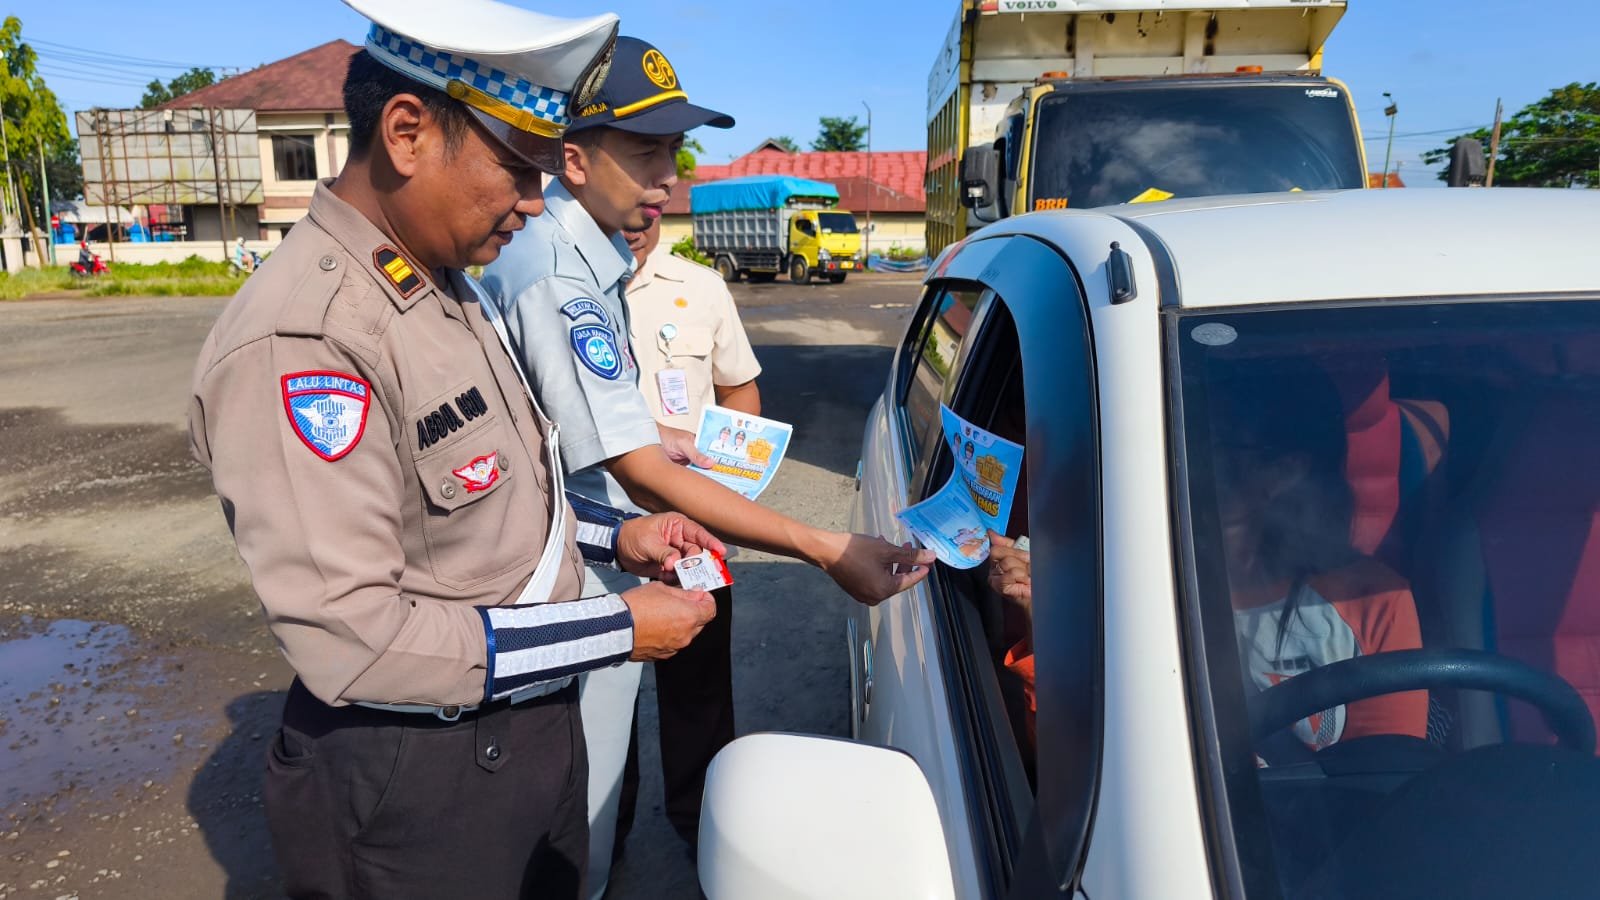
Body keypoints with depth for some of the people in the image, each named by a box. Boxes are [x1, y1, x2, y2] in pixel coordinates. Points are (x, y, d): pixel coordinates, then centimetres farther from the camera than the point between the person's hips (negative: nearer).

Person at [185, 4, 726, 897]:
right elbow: (354, 639, -28)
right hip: (417, 781, -8)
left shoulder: (455, 289, 3)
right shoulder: (299, 341, -27)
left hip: (538, 723, 8)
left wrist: (615, 535, -1)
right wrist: (619, 630, -24)